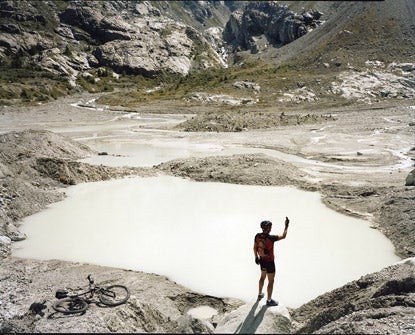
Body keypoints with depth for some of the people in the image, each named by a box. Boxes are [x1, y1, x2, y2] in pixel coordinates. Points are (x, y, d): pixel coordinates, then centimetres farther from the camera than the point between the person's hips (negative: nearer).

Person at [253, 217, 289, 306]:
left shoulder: (257, 236, -10)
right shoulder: (270, 238, -29)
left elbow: (255, 247, 2)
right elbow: (283, 236, -19)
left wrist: (256, 257, 16)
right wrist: (286, 226, -8)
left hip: (262, 260, 7)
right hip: (270, 262, -7)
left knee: (263, 277, 29)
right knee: (271, 281, 9)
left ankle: (260, 294, 45)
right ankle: (269, 300, 20)